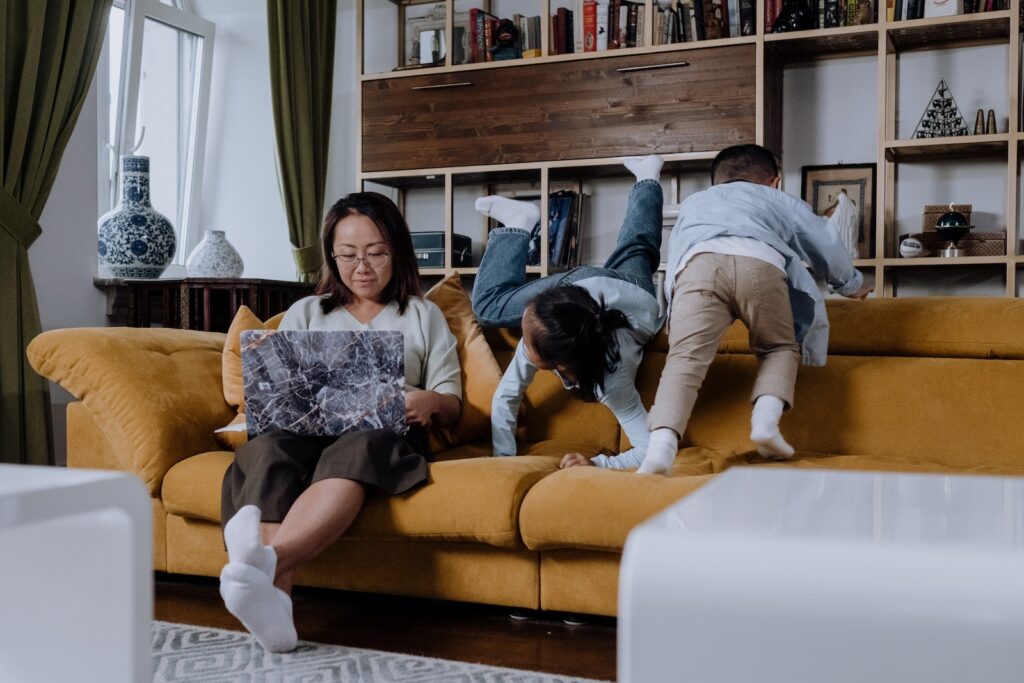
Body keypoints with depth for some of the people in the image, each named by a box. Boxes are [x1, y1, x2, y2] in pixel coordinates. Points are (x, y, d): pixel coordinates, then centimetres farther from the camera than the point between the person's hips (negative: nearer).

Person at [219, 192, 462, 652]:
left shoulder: (423, 316, 25)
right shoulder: (305, 313, 28)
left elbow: (451, 404, 16)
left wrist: (429, 402, -9)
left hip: (384, 433, -1)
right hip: (303, 429, 2)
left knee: (355, 450, -41)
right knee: (270, 452, -37)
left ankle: (267, 560, -64)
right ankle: (272, 599, -58)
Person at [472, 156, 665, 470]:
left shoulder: (613, 381, -52)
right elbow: (505, 397, -33)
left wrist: (597, 463, -67)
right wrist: (503, 459, -40)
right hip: (587, 285, 0)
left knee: (637, 250, 38)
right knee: (488, 305, 21)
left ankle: (648, 179, 62)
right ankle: (520, 223, 39)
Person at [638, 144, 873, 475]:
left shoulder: (692, 202, 46)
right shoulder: (780, 200, 41)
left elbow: (673, 254, 53)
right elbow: (825, 244, 45)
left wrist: (675, 304, 71)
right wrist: (851, 284, 64)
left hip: (698, 263, 1)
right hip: (761, 263, 0)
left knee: (685, 357, -11)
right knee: (780, 348, 20)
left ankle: (661, 448, -33)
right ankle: (766, 419, -6)